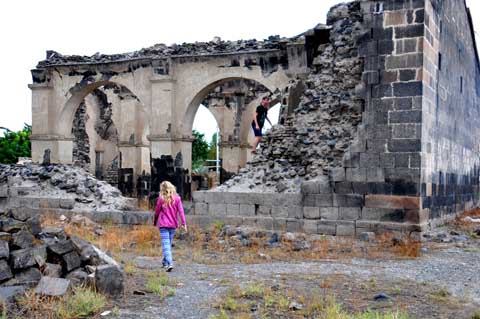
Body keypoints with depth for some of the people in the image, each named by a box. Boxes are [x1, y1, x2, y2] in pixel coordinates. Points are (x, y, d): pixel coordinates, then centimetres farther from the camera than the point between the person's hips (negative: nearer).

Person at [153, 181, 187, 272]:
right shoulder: (177, 198, 0)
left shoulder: (161, 199, -5)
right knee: (169, 243, 17)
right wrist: (184, 223, -4)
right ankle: (165, 262, 30)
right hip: (173, 225, 3)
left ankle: (170, 263, -22)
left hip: (163, 224, -3)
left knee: (166, 244, -7)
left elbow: (157, 211, 4)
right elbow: (181, 211, -4)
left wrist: (155, 222, 19)